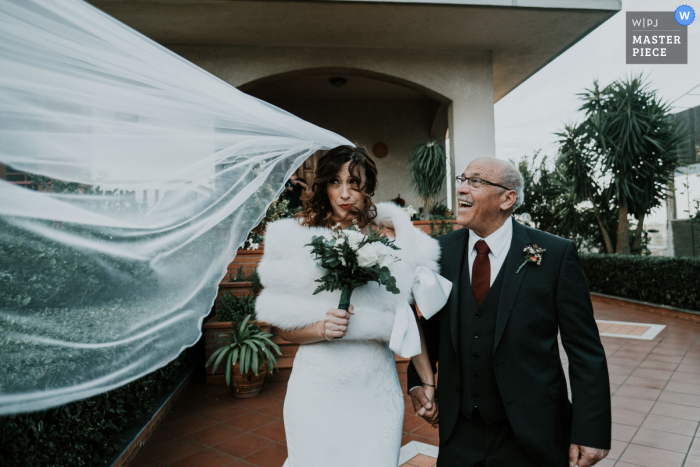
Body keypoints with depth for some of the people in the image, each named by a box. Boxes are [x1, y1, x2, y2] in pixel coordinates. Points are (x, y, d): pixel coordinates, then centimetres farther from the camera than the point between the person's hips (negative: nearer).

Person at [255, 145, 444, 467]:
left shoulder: (390, 237, -2)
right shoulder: (299, 238, -4)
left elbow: (408, 316, 2)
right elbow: (283, 327, -1)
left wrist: (428, 381, 0)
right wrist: (321, 329, -18)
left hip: (376, 388, 1)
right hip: (317, 388, 0)